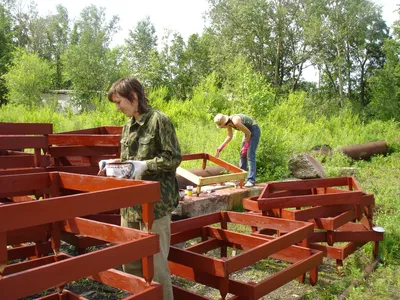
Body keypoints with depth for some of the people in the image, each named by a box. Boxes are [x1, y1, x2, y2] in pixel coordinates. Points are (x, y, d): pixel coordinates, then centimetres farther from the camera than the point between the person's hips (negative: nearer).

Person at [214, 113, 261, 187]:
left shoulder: (236, 122, -32)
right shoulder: (228, 122, -6)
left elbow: (248, 133, -21)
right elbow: (229, 136, 9)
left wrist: (245, 147, -13)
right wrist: (221, 147, 2)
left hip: (254, 130, -9)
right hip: (248, 131, 9)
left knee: (250, 155, -14)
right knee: (242, 154, 13)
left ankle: (251, 180, -13)